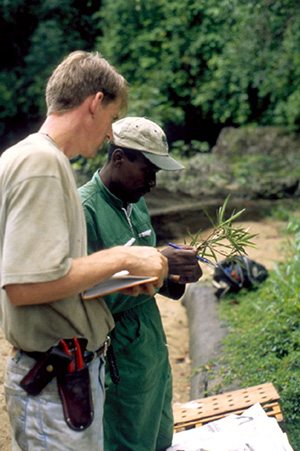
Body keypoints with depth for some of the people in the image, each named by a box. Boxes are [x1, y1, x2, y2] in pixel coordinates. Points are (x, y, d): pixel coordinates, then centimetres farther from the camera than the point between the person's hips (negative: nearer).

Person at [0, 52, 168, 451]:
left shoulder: (45, 159, 11)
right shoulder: (40, 161, -18)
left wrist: (122, 276, 6)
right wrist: (122, 258, -17)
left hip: (72, 369, 9)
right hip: (56, 386, -9)